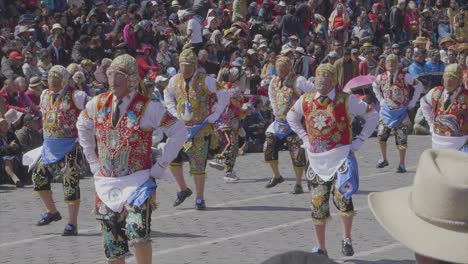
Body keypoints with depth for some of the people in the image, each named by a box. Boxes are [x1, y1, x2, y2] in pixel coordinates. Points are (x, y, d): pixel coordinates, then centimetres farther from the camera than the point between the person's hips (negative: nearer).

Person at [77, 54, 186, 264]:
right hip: (106, 183, 5)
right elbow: (82, 126, 23)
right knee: (112, 246, 6)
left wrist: (160, 166, -8)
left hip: (138, 181, -4)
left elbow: (179, 132, -7)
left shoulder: (147, 108, -9)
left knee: (137, 231, -25)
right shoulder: (98, 104, 5)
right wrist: (92, 160, 16)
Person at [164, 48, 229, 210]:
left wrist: (213, 117, -8)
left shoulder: (205, 81, -9)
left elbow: (224, 95, -7)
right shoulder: (175, 81, 5)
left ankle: (200, 198, 11)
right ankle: (183, 189, 11)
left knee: (198, 163, -3)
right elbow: (167, 95, 24)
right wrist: (174, 114, 12)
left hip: (201, 128, -4)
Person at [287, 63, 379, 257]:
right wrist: (304, 138, 12)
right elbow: (291, 117, 23)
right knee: (318, 205, 5)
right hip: (316, 159, 4)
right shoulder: (305, 101, 3)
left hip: (341, 156, -4)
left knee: (342, 196, -21)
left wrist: (359, 141, -3)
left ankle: (347, 238, 1)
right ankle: (320, 248, 17)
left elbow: (372, 115, 0)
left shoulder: (346, 101, -7)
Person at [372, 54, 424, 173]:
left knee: (401, 138, -4)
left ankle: (402, 165, 4)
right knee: (381, 135, 1)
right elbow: (375, 86, 21)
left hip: (401, 111, -3)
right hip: (387, 110, 3)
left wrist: (413, 102, -6)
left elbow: (419, 86, -6)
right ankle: (384, 159, 21)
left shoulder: (404, 76, -13)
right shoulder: (381, 77, -2)